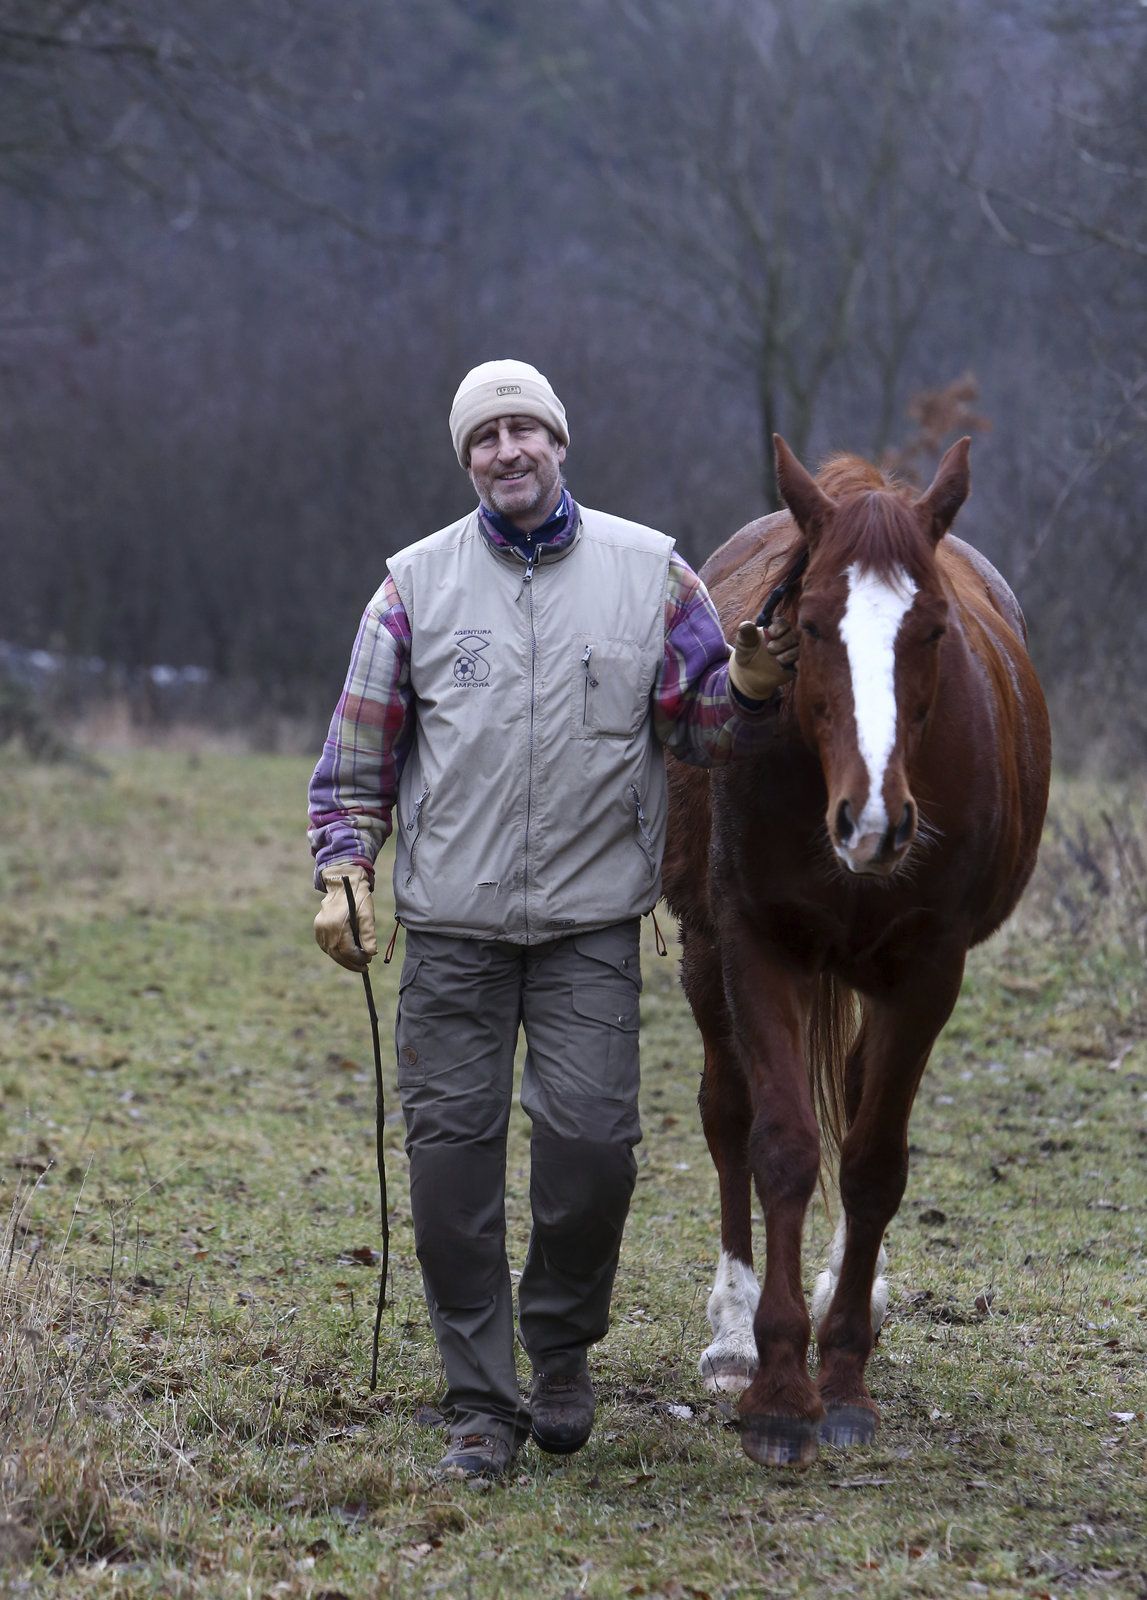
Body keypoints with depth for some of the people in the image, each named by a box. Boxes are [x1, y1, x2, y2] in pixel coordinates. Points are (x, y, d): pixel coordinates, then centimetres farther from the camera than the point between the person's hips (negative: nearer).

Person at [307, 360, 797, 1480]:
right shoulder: (419, 583, 5)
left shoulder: (649, 573, 5)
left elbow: (703, 731, 7)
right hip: (453, 925, 1)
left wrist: (751, 686, -14)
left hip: (591, 923, 0)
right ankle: (480, 1400, 10)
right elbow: (361, 746, 9)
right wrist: (343, 871, -2)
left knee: (591, 1139, -9)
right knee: (452, 1149, -1)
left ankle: (561, 1346, 19)